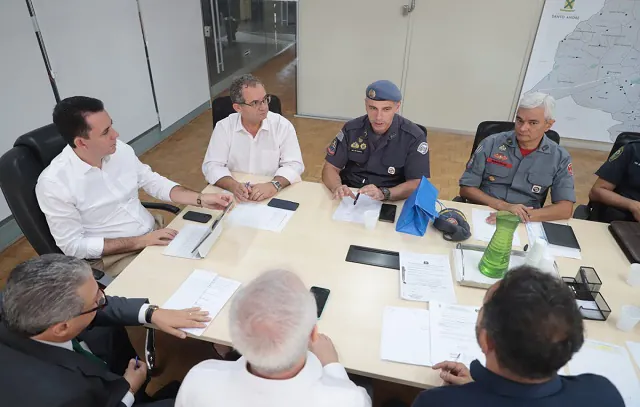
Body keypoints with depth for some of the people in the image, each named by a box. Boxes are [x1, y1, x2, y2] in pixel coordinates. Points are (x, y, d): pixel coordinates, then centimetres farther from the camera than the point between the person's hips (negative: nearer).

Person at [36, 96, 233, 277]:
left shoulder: (120, 150, -5)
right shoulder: (53, 183, -19)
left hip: (154, 232, 6)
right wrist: (140, 241, -21)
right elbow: (74, 245, -15)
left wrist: (201, 199, -7)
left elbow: (153, 182, 7)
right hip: (114, 258, -5)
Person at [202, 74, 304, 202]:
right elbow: (212, 165, -5)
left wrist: (275, 185, -28)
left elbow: (294, 165, -9)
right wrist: (233, 185, -24)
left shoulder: (282, 125, -5)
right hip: (234, 196, 0)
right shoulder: (223, 127, -3)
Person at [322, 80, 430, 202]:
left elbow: (417, 184, -13)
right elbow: (330, 168, 0)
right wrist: (337, 188, -23)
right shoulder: (351, 129, -1)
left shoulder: (414, 137, -9)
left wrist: (383, 193, -31)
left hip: (390, 204, -1)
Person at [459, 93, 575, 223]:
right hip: (481, 216, 0)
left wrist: (526, 215, -21)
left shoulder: (560, 158, 2)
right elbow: (466, 188, -1)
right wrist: (503, 206, -15)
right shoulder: (491, 143, -1)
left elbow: (566, 209, -5)